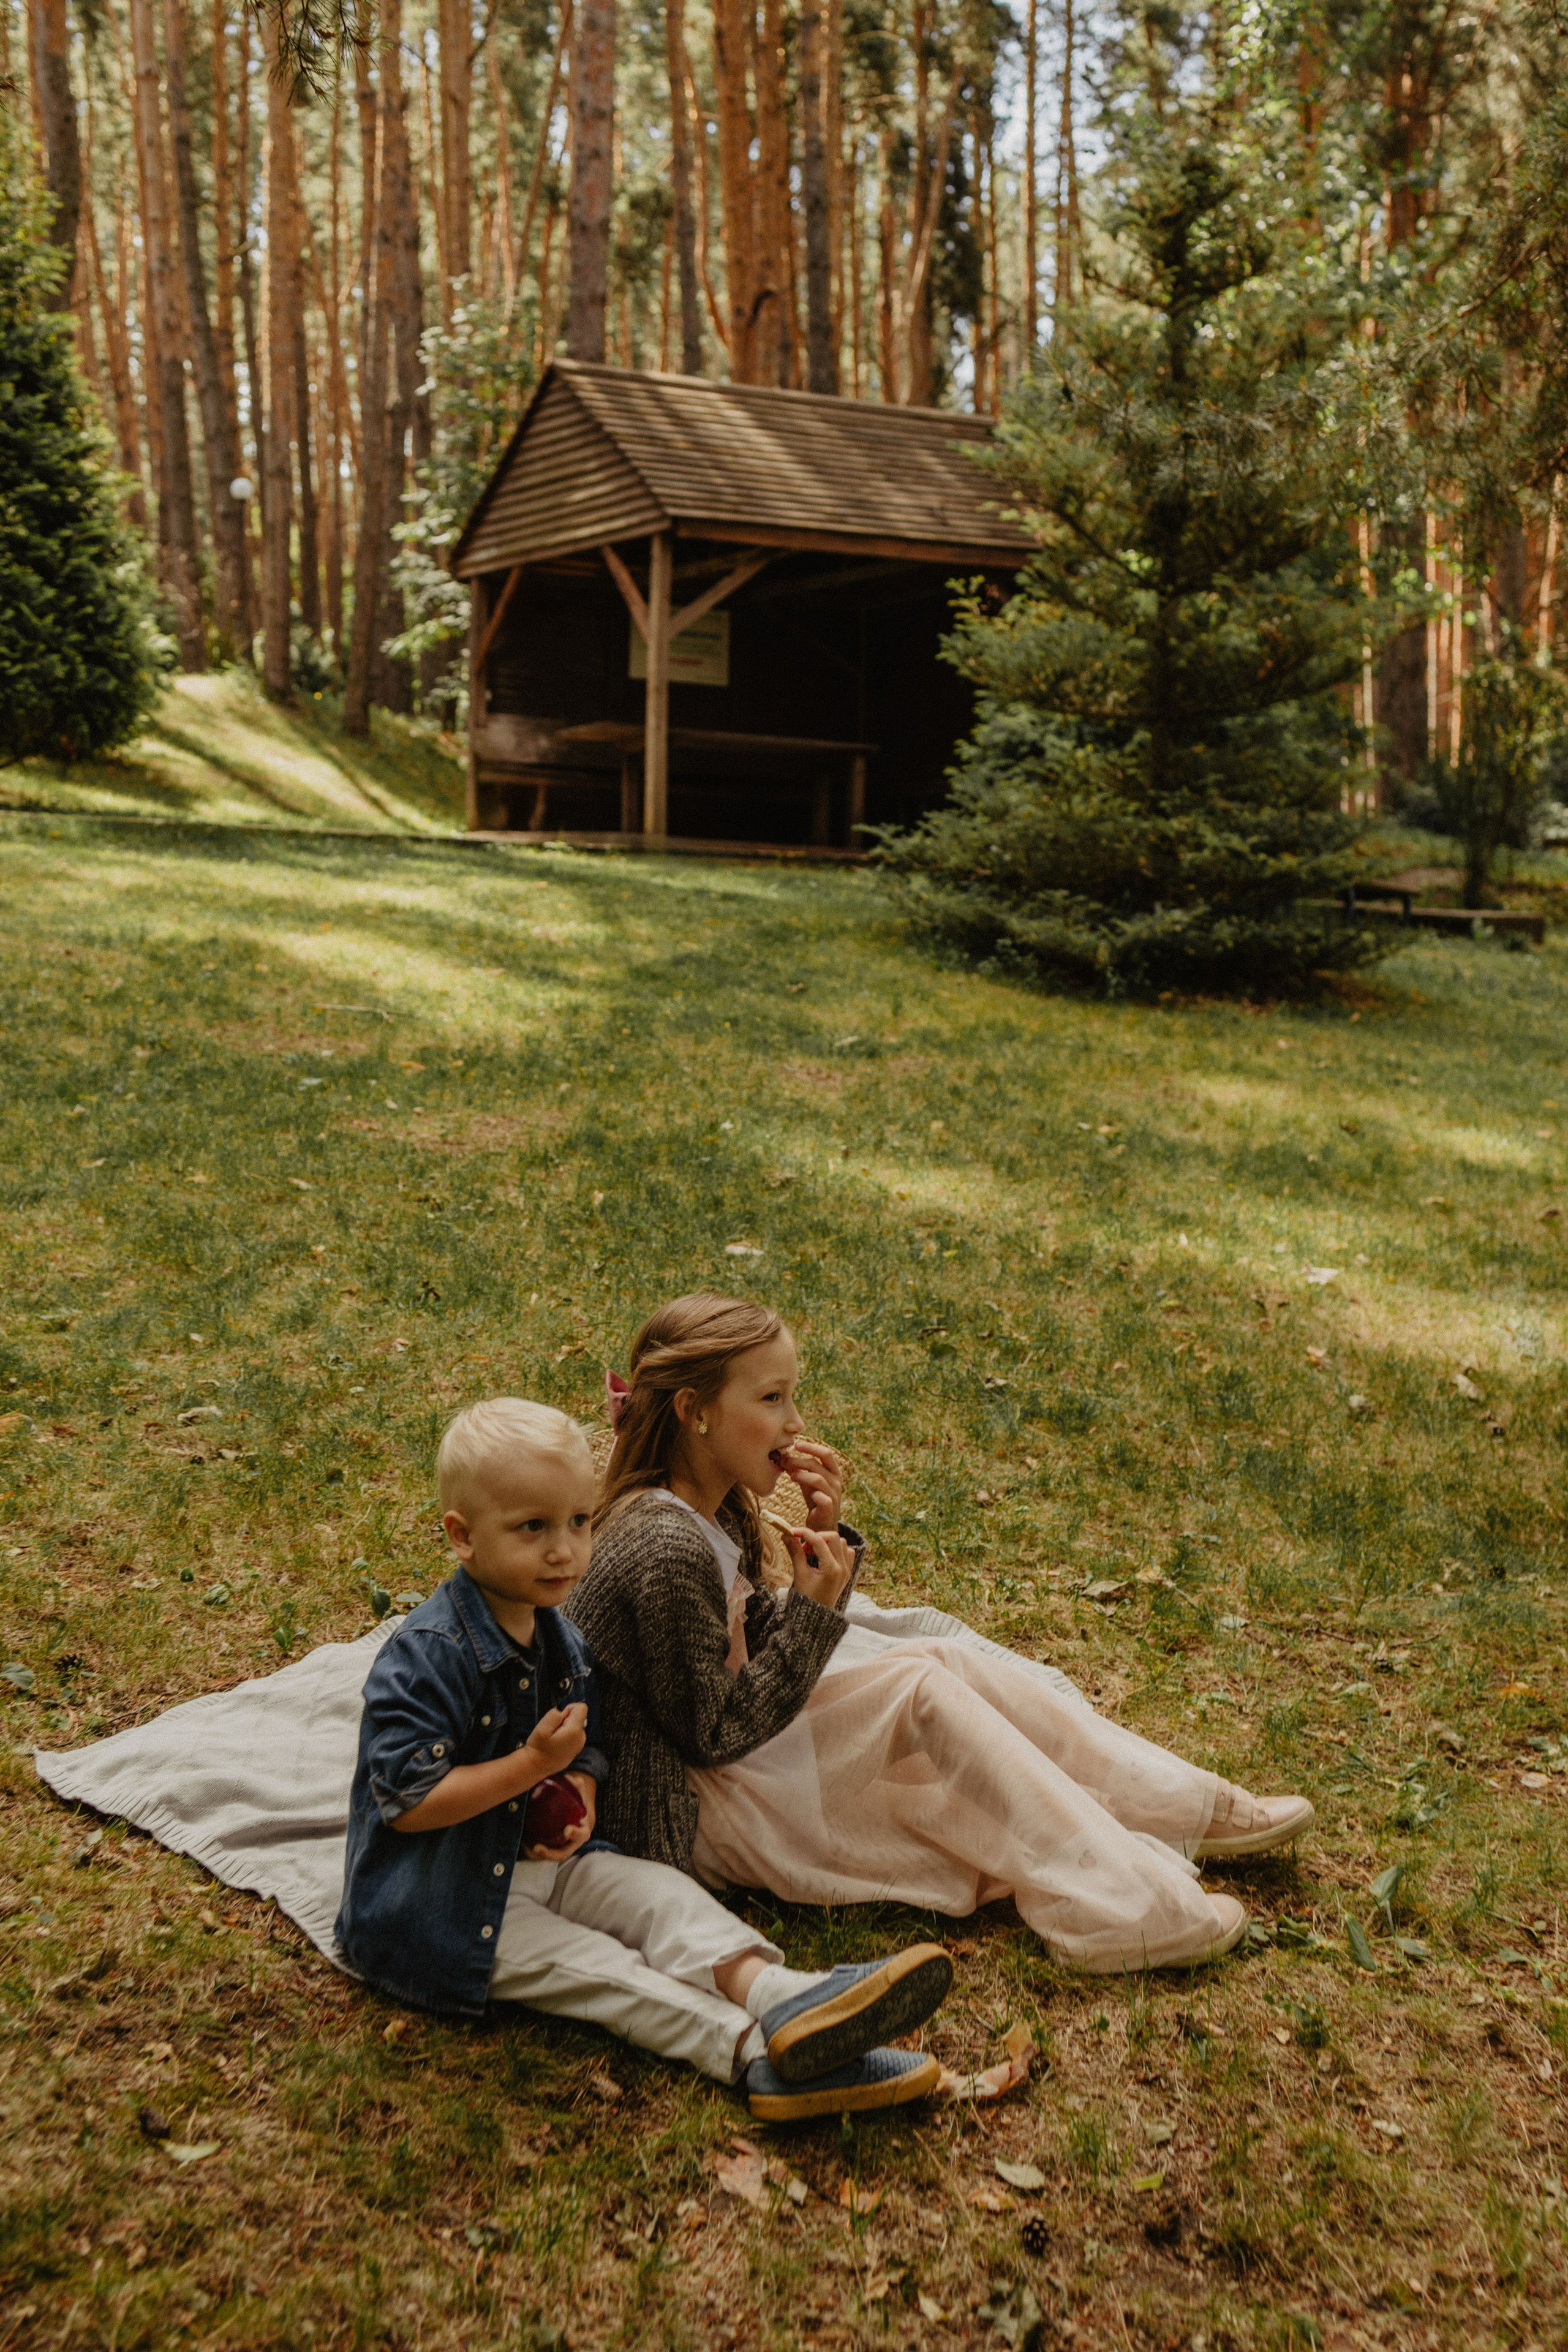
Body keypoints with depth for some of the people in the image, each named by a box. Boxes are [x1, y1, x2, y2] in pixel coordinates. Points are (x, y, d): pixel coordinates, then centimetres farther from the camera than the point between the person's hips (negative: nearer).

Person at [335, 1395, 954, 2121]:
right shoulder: (425, 1657, -22)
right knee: (594, 1971, -21)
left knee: (660, 1893, -13)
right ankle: (754, 2053, -35)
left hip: (540, 1862, 8)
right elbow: (408, 1804, -25)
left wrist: (579, 1797, -10)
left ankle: (781, 1997, -34)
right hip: (444, 1906, -8)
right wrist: (532, 1766, -27)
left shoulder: (564, 1644, 6)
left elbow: (590, 1753, 14)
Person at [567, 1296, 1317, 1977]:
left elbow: (760, 1646, 5)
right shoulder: (667, 1550, -28)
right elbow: (716, 1736, -23)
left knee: (950, 1661, 1)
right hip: (681, 1813, -9)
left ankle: (1197, 1810, 8)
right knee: (919, 1691, -15)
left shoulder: (710, 1512, 4)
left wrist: (824, 1539, -7)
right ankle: (1111, 1913, -10)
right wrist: (814, 1609, -23)